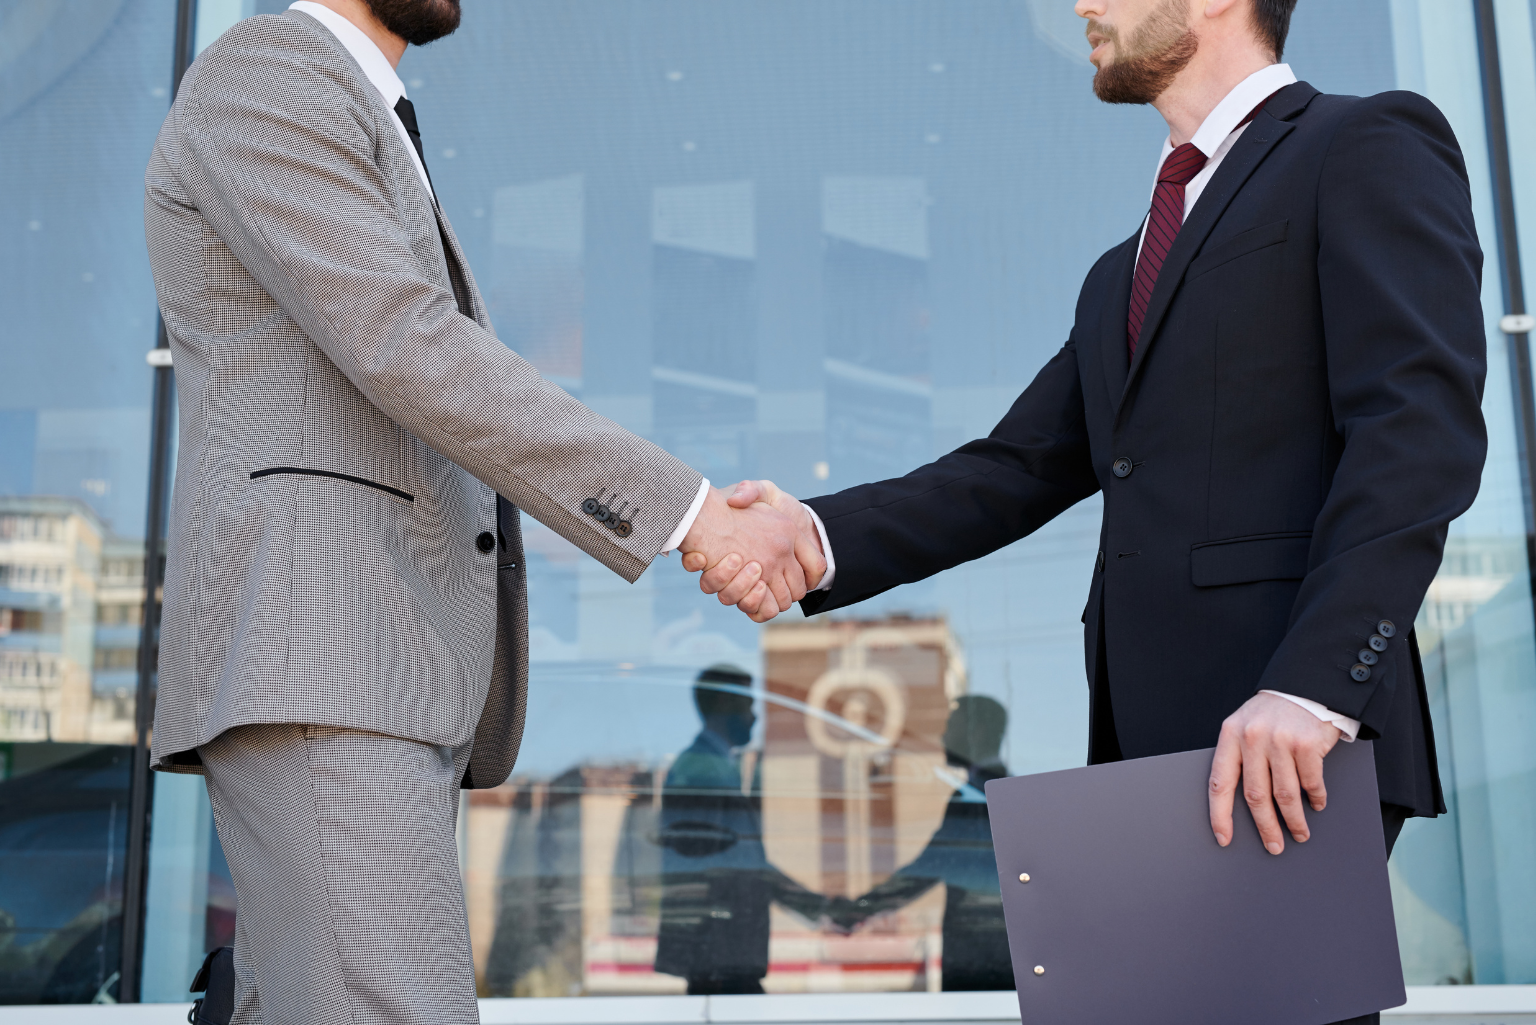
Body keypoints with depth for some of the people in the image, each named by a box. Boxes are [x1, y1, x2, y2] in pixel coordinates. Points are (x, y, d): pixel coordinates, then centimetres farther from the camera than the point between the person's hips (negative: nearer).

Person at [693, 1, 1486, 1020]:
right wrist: (821, 535, -1)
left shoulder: (1371, 147, 1)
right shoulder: (1124, 275, 26)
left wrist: (1314, 681, -23)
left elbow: (1421, 429, -12)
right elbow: (1017, 471, 16)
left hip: (1288, 742, -7)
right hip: (1150, 745, 8)